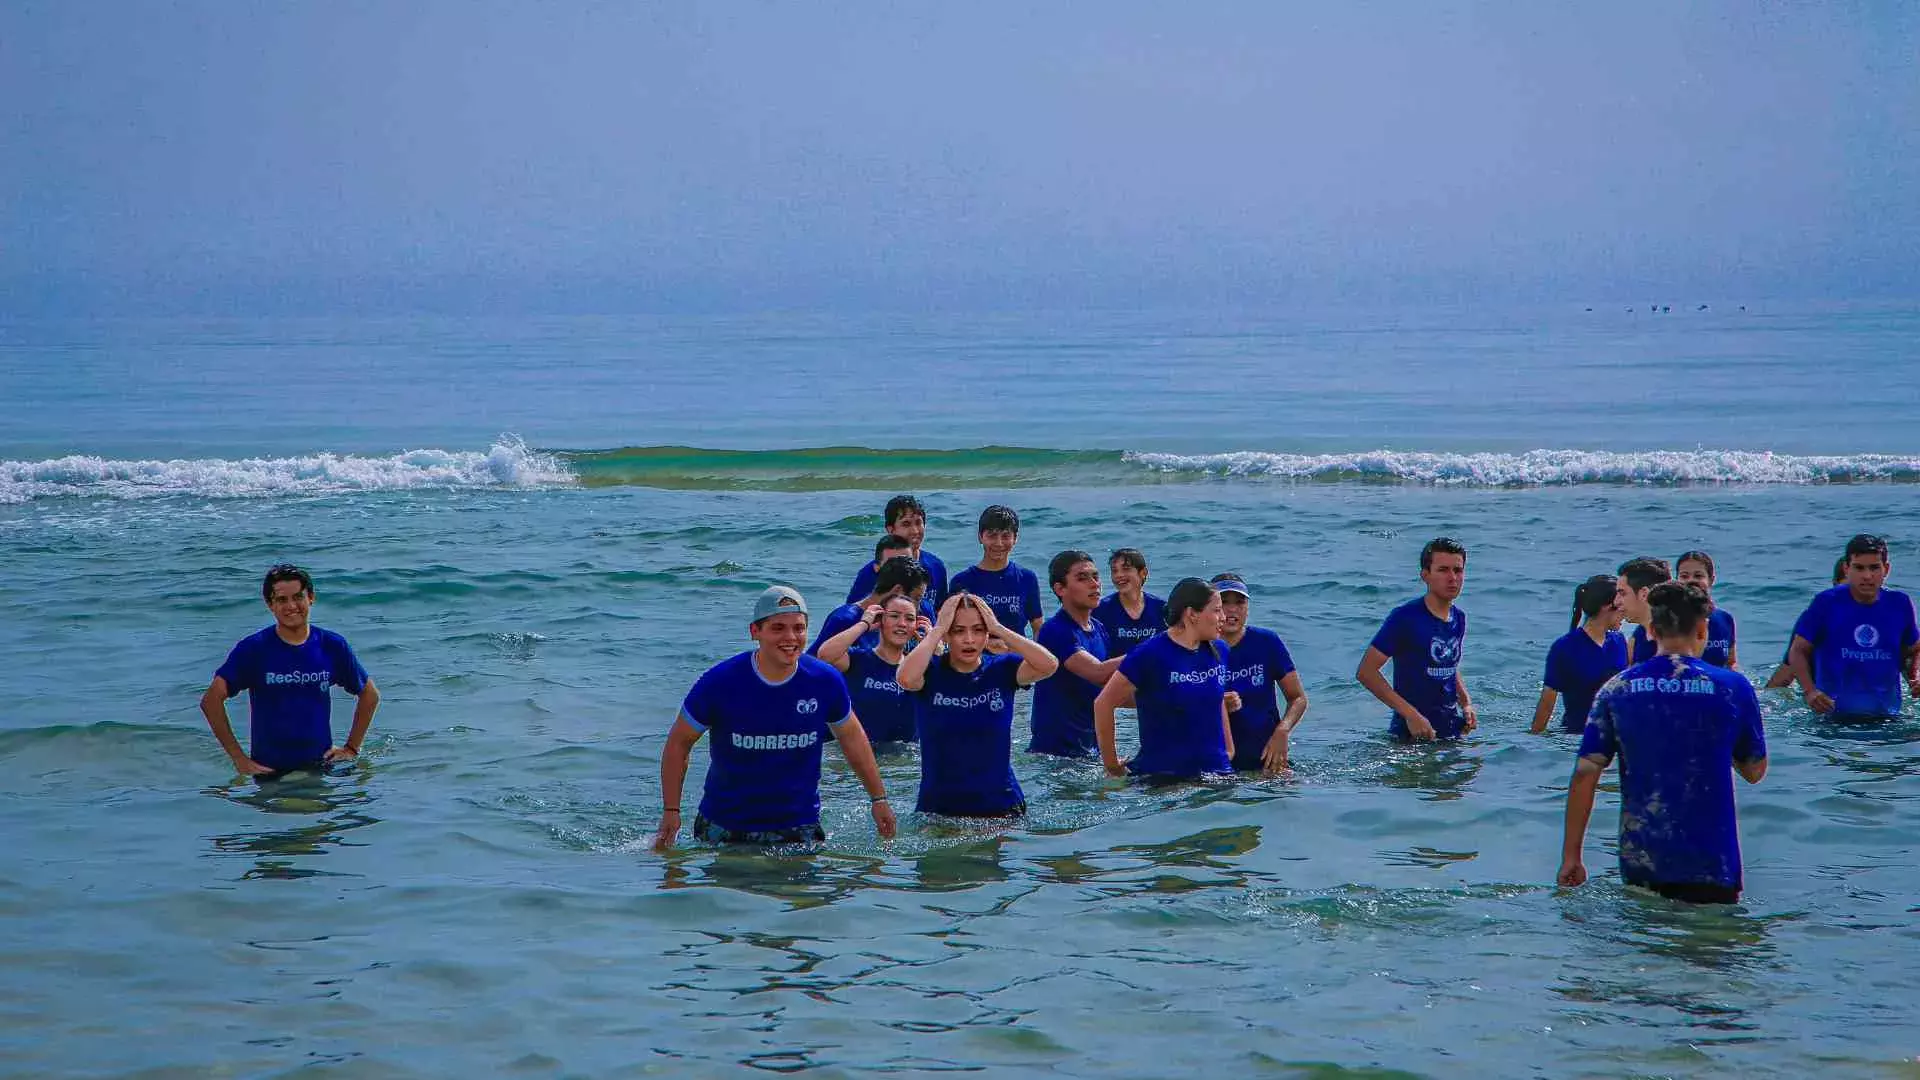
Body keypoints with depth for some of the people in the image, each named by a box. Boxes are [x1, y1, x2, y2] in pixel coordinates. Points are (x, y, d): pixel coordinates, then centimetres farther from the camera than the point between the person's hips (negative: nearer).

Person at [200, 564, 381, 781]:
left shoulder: (332, 646, 2)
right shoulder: (253, 648, -7)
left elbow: (370, 695, 15)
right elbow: (211, 700, -10)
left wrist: (352, 748, 7)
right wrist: (239, 759, -12)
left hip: (322, 766, 2)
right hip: (269, 772, -2)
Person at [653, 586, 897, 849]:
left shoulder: (825, 681, -8)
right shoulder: (719, 682, -14)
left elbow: (852, 738, 10)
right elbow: (679, 742, -2)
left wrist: (879, 798, 14)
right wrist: (670, 811, -6)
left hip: (799, 826, 1)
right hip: (724, 825, -1)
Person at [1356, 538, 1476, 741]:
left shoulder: (1459, 619, 8)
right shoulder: (1405, 618, -15)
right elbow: (1366, 672, -18)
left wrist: (1466, 704, 6)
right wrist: (1411, 715, -22)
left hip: (1453, 731, 6)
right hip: (1412, 732, -6)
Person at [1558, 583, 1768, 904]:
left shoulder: (1616, 690, -1)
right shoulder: (1733, 687, -4)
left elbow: (1584, 774, -4)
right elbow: (1755, 772, 7)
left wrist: (1571, 856, 1)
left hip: (1639, 864, 2)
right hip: (1710, 864, -2)